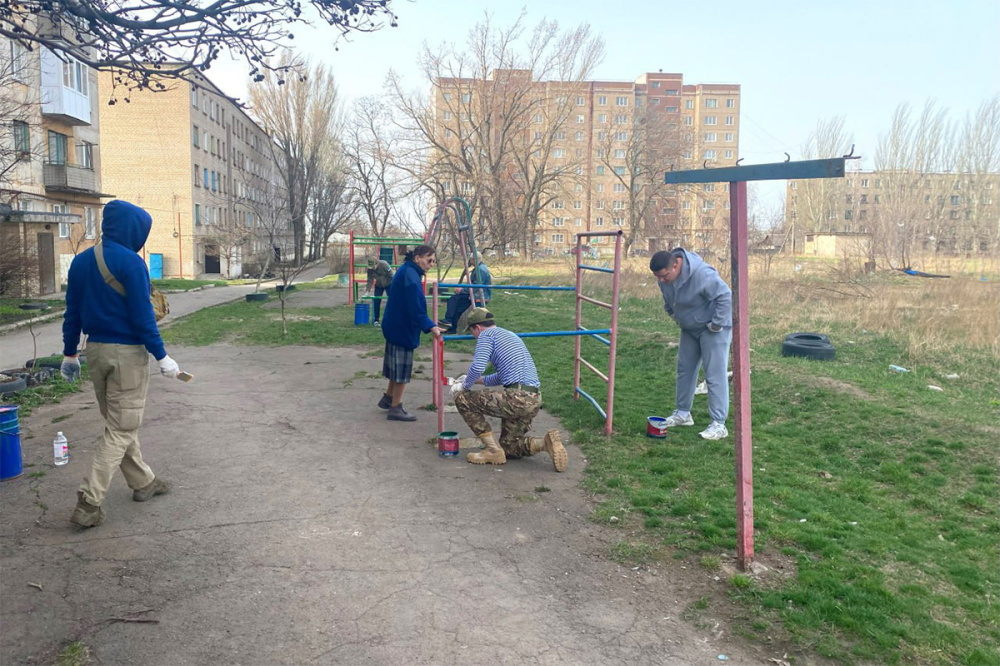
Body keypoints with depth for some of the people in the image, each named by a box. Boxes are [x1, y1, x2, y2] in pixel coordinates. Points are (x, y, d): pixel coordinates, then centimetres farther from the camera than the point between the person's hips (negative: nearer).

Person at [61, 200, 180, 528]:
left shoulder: (80, 261, 7)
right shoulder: (131, 262, -15)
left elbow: (72, 313, 11)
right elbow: (142, 316, -17)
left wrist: (70, 354, 18)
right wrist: (161, 356, -11)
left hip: (95, 350, 8)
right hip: (128, 353, -8)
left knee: (118, 423, 18)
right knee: (121, 429, 1)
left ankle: (143, 482, 31)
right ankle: (89, 502, -1)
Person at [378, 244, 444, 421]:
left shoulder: (406, 271, 12)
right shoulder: (410, 276, -20)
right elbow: (416, 308, -28)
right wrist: (430, 327, -34)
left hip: (397, 326, 10)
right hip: (402, 329, -10)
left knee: (398, 367, 21)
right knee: (402, 368, 0)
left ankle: (388, 399, 34)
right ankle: (395, 408, 9)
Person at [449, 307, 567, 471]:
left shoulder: (486, 335, 1)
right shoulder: (510, 335, 28)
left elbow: (477, 368, -14)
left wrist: (465, 386, 4)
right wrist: (478, 380, 41)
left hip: (516, 398, -9)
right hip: (535, 401, 9)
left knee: (462, 398, 5)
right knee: (508, 447, 23)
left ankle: (493, 451, 4)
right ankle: (545, 443, -1)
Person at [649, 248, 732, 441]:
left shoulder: (702, 274, -33)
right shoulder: (664, 276, -8)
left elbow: (725, 296, -29)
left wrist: (717, 324, -25)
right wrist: (674, 315, 9)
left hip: (713, 328, -8)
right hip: (689, 329, 8)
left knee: (715, 374, -10)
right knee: (684, 370, 14)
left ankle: (719, 424, -7)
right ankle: (683, 413, 29)